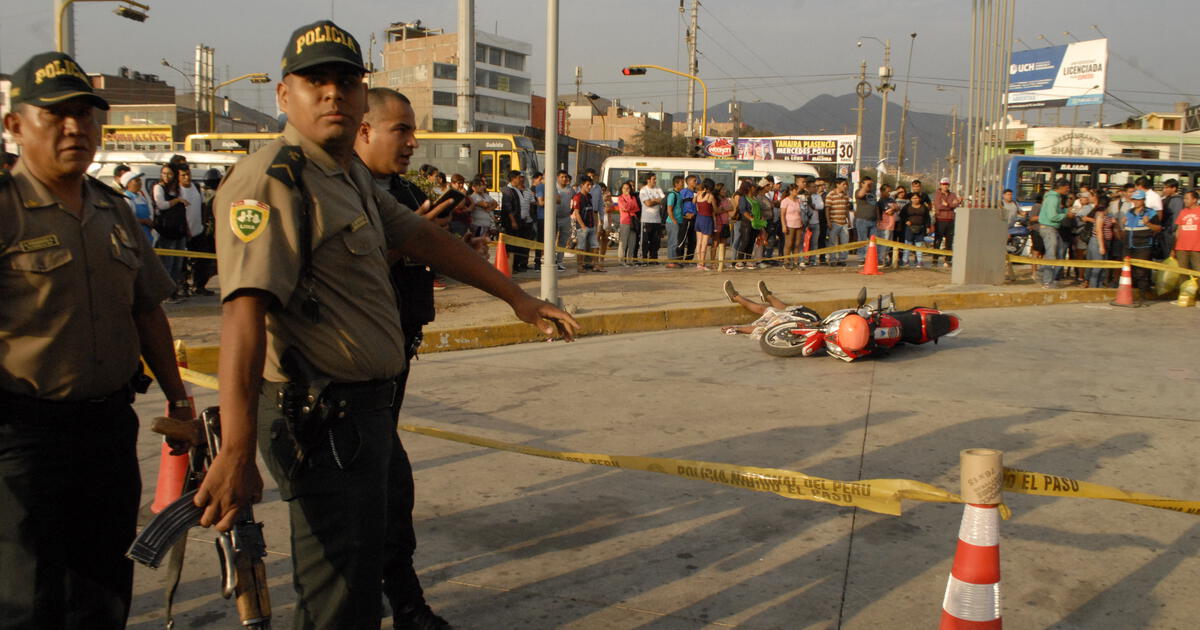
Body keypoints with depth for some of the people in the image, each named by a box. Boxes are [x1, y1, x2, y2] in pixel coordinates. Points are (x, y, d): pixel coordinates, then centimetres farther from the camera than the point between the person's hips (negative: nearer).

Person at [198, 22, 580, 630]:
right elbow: (245, 309, -31)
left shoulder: (353, 176, 12)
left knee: (382, 543, 31)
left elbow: (422, 238, 20)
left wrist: (518, 298, 20)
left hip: (368, 406, 10)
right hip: (322, 419, -10)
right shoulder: (272, 181, -20)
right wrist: (237, 452, -39)